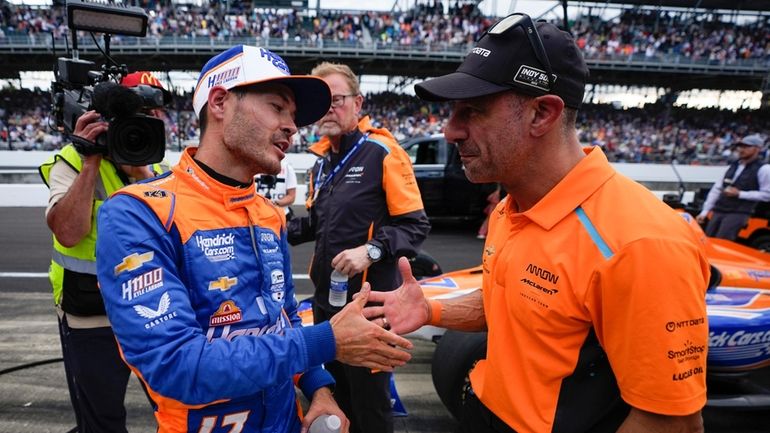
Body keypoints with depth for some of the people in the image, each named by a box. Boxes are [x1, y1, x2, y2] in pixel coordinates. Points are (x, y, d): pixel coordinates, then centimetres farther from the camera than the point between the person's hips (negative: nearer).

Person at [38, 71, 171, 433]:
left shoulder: (160, 169, 3)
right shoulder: (73, 161, -10)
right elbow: (69, 233, -24)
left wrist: (143, 172, -23)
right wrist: (91, 163, -25)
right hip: (92, 325, -3)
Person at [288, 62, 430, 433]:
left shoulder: (381, 152, -12)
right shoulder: (322, 161, 13)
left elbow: (415, 225, -14)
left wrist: (372, 251, -27)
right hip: (326, 297, 8)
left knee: (368, 397, 6)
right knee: (337, 388, 23)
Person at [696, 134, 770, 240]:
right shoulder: (732, 166, 16)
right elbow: (716, 189, 15)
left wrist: (739, 194, -14)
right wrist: (704, 211, 10)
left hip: (738, 213, -6)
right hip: (718, 211, 6)